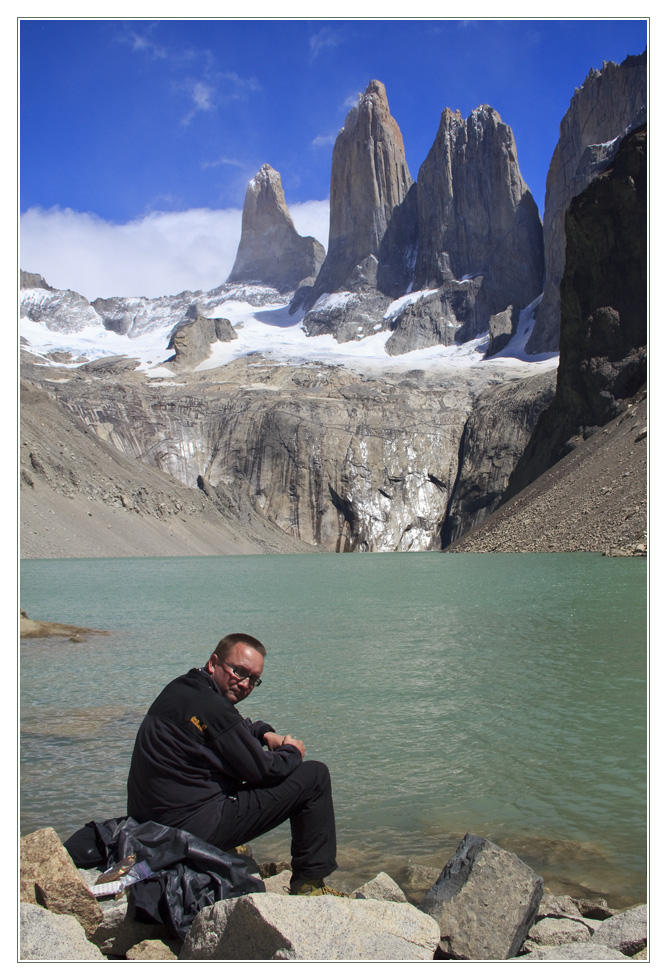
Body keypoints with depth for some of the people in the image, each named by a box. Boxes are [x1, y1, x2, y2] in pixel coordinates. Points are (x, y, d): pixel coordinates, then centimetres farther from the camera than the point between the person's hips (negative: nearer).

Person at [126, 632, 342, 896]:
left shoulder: (182, 688, 8)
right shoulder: (211, 706, -22)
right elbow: (263, 771, -14)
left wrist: (264, 733, 11)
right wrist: (292, 752, 6)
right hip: (194, 828, -10)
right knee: (315, 776, -5)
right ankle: (310, 883, 5)